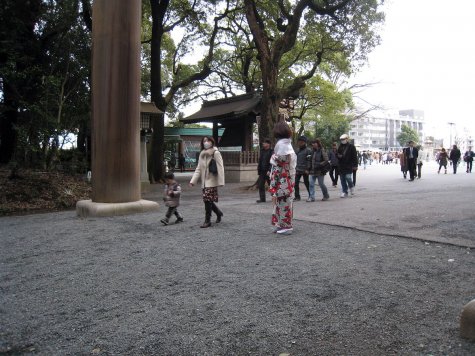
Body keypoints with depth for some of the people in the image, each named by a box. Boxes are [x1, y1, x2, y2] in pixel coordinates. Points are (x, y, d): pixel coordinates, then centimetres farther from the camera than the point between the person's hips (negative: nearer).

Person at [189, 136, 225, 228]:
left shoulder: (216, 153, -6)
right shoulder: (202, 154, 13)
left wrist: (221, 182, -17)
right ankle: (218, 213, 32)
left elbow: (220, 168, -11)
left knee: (208, 200, -9)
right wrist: (193, 181, 3)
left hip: (212, 181, -6)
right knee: (207, 200, 9)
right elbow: (198, 169, 12)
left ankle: (207, 221, 1)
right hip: (204, 182, 6)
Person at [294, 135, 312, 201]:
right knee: (295, 183, -2)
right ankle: (297, 197, 6)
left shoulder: (308, 150, -6)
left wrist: (307, 169, -17)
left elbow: (310, 161, -12)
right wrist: (296, 168, 15)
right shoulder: (298, 150, 15)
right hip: (298, 170, 6)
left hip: (305, 170, -6)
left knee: (307, 183, 2)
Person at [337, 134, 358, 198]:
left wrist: (355, 165, -9)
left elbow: (354, 157, -4)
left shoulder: (351, 147, -2)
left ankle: (351, 187, 16)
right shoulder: (340, 147, 12)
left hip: (349, 166, -5)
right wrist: (338, 155, -5)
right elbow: (337, 154, 21)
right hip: (341, 166, 5)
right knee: (342, 180, 5)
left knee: (348, 178, -13)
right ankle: (344, 192, 13)